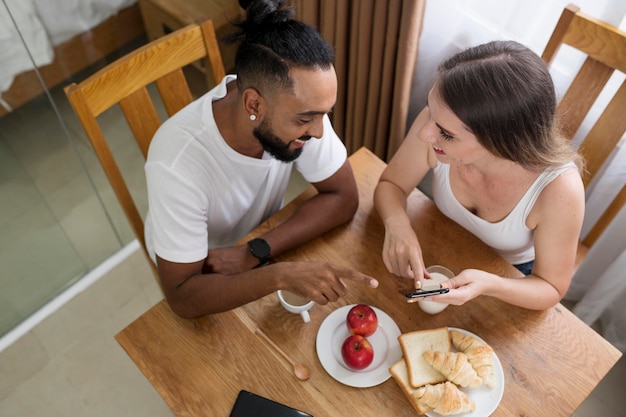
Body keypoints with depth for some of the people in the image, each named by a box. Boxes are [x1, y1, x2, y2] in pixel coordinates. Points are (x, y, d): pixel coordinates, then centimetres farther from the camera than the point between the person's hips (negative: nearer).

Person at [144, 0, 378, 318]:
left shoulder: (298, 103, -27)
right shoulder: (177, 165, -38)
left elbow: (343, 197, -18)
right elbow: (182, 297, -32)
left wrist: (255, 252, -28)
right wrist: (281, 275, -47)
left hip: (262, 254, 4)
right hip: (205, 279, -3)